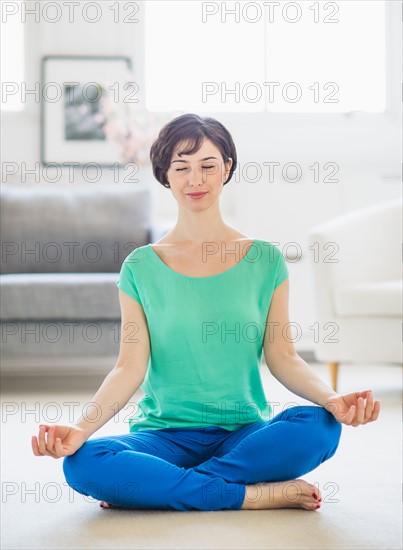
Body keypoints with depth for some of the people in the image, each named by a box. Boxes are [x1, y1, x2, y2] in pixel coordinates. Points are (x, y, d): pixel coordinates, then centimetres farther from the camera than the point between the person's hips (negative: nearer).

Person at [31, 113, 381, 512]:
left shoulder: (265, 259, 7)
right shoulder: (140, 267, 6)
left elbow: (282, 356, 2)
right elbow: (130, 367, -2)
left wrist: (331, 399, -18)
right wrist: (82, 428, -19)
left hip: (245, 434, 0)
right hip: (163, 434, 0)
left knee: (319, 426, -31)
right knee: (82, 463, -30)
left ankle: (156, 487, -20)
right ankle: (259, 494, -24)